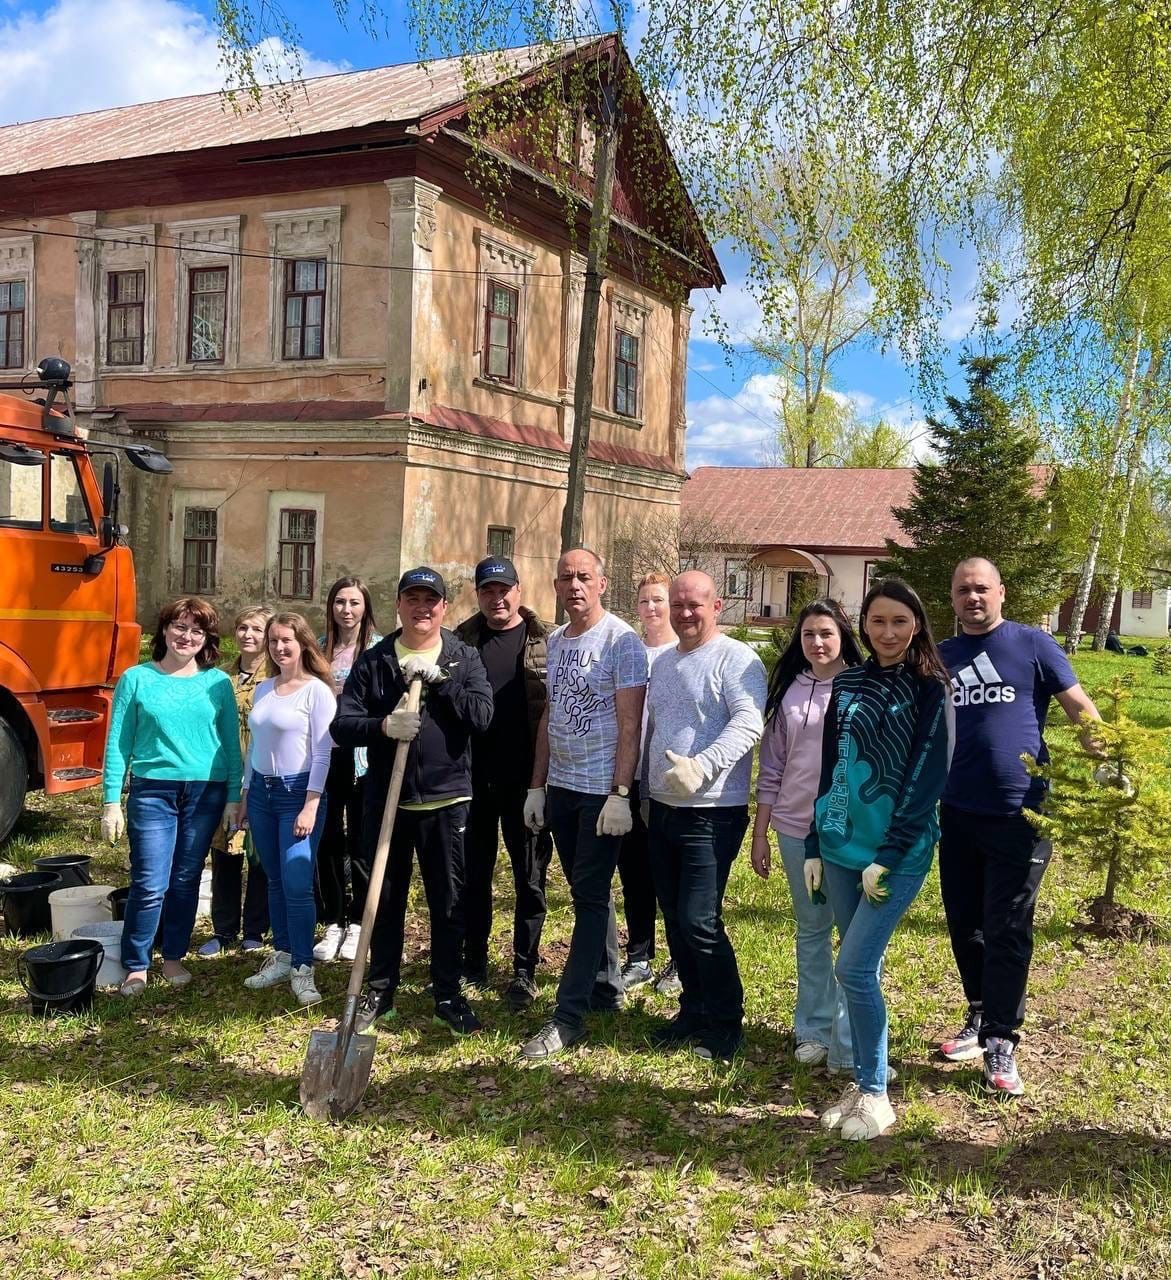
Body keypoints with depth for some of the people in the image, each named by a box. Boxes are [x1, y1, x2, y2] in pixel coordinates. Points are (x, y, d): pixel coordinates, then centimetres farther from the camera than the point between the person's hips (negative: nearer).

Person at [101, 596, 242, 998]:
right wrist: (111, 802, -4)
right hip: (152, 792, -2)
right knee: (150, 885, -4)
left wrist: (234, 798, 2)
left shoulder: (218, 683, 4)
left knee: (186, 882, 10)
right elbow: (118, 743, 0)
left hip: (206, 793, 2)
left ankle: (174, 958, 25)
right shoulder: (136, 679, 0)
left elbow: (231, 743, 6)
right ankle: (136, 967, 12)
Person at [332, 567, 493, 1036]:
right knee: (385, 900, 12)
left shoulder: (464, 658, 2)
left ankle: (448, 996, 22)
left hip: (446, 801, -1)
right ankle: (379, 992, 27)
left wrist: (438, 678, -19)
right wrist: (382, 725, -23)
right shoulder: (372, 661, 3)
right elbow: (342, 726, -4)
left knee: (449, 903, 7)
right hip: (386, 799, 1)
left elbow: (481, 715, -12)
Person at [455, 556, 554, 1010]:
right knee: (473, 872, 12)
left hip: (525, 778, -2)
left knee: (530, 876, 5)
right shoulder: (462, 639, 6)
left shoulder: (544, 642, 0)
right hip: (473, 776, 2)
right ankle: (474, 961, 26)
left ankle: (525, 970, 17)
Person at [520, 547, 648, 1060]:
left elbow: (629, 724, -15)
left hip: (602, 791, -7)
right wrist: (537, 786, 12)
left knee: (590, 896, -3)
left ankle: (569, 1014, 0)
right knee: (587, 893, 15)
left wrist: (620, 794, -20)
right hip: (560, 787, 7)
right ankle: (607, 988, 29)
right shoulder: (555, 641, 10)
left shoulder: (621, 640, -11)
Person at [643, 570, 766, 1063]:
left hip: (712, 813, -8)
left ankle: (726, 1023, 9)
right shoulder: (662, 663, 15)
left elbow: (748, 722, -23)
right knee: (675, 919, 14)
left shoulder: (736, 658, -10)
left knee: (700, 921, -8)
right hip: (663, 807, 8)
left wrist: (702, 766, -33)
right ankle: (694, 1010, 29)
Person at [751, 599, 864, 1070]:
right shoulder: (788, 691, 7)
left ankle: (850, 1045, 9)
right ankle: (814, 1029, 28)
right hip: (796, 828, 4)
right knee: (811, 930, 15)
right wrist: (759, 834, 9)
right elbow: (771, 767, 10)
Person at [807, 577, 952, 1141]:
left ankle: (876, 1095, 7)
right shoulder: (846, 684, 9)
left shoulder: (930, 691, -6)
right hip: (841, 847, 5)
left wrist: (887, 858, -15)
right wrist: (814, 845, 10)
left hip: (899, 853, -5)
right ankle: (861, 1082, 24)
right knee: (863, 968, 11)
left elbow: (926, 780, -11)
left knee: (854, 967, -9)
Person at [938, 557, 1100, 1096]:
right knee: (964, 925, 13)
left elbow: (1081, 710, -3)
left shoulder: (1033, 645, -1)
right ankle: (980, 1017, 31)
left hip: (1018, 815, -5)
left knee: (1007, 930, -2)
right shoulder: (940, 657, 11)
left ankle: (1000, 1044, 7)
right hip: (957, 814, 5)